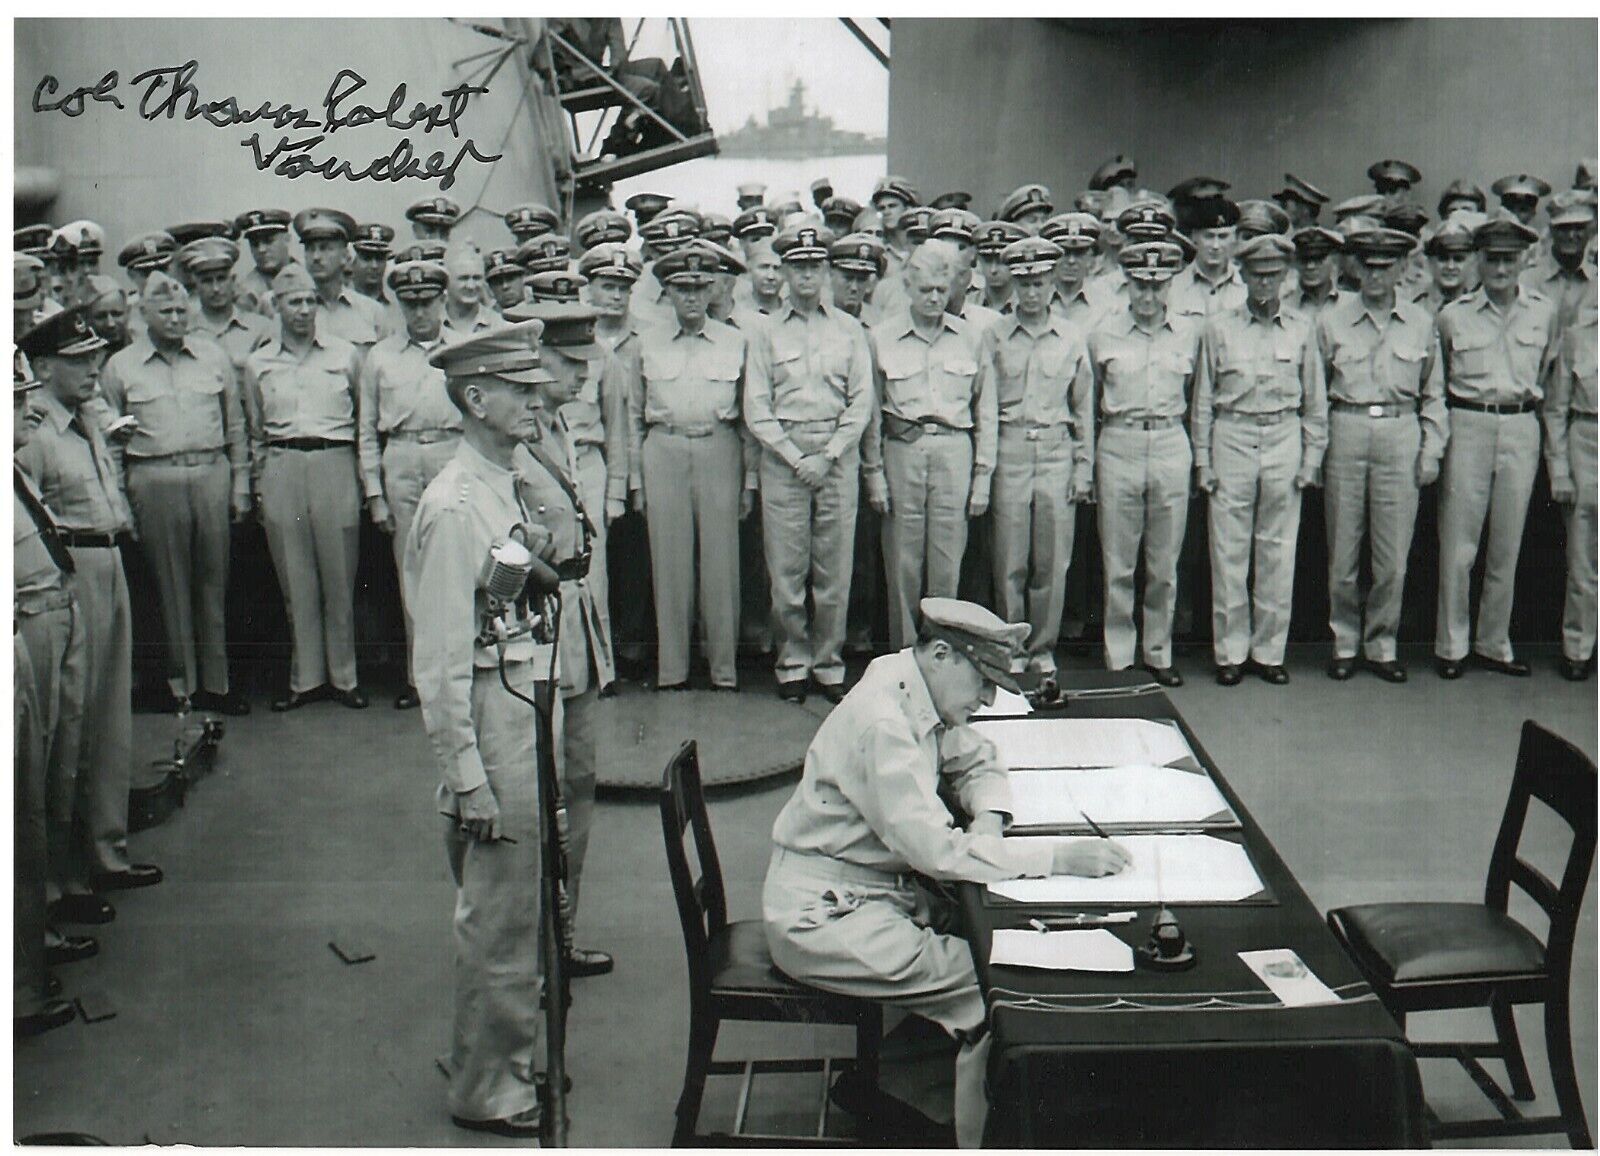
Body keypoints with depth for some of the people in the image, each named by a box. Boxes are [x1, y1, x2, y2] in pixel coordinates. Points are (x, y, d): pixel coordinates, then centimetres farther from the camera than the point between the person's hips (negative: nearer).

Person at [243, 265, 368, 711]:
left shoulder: (345, 354, 7)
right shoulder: (258, 364, 11)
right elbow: (255, 434, 19)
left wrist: (367, 477, 8)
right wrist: (258, 485, 13)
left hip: (334, 464, -1)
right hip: (281, 469, 2)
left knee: (339, 576, 1)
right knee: (295, 579, 4)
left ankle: (343, 675, 12)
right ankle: (306, 677, 13)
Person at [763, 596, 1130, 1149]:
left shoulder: (923, 698, 3)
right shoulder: (881, 724, -25)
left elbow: (978, 762, 19)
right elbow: (938, 851, -29)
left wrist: (987, 820, -4)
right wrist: (1062, 857, -28)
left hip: (877, 891, 9)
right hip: (823, 916, -9)